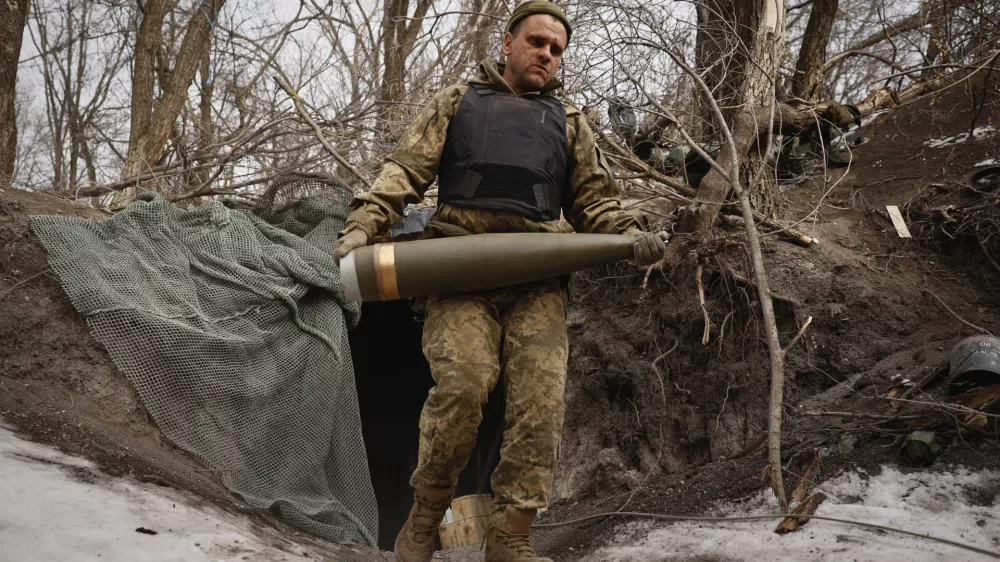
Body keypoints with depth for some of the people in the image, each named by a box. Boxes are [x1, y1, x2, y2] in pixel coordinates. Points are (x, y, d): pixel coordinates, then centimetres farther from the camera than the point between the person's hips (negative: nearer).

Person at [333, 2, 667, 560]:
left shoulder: (568, 122, 26)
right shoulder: (458, 102, 21)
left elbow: (595, 199, 22)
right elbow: (406, 170, 11)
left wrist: (633, 236, 0)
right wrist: (363, 225, -6)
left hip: (537, 279, 3)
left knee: (540, 401, -11)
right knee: (462, 384, -22)